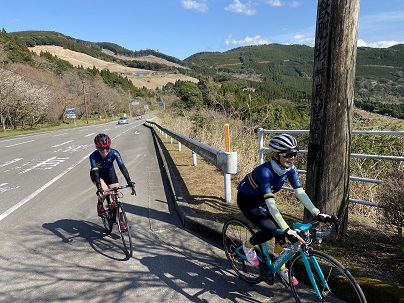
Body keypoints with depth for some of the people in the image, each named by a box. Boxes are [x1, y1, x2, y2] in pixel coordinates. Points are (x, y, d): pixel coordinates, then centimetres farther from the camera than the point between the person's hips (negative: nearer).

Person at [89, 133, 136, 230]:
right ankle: (99, 204, 4)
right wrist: (99, 188, -52)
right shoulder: (93, 156, -32)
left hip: (110, 173, 2)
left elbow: (122, 167, -37)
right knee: (104, 191, -30)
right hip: (98, 174, -2)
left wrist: (129, 181, -47)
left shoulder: (114, 153, -30)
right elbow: (95, 173, -39)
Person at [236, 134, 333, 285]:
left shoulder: (290, 169, -15)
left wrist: (317, 213, -27)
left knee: (281, 231, -4)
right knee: (270, 230, -22)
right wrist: (287, 230, -45)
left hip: (259, 200, 6)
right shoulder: (265, 171, -37)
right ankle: (248, 246, 9)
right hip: (246, 200, -6)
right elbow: (271, 204, -41)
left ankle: (281, 269, 17)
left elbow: (300, 192, -17)